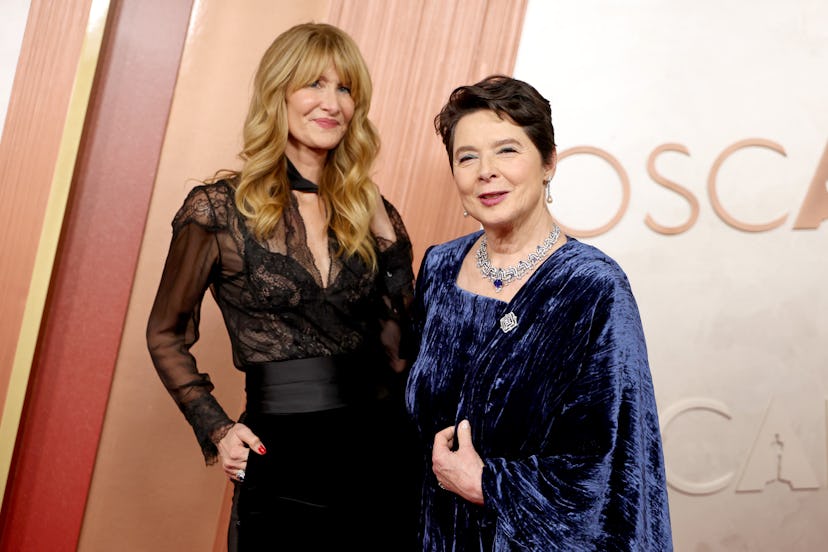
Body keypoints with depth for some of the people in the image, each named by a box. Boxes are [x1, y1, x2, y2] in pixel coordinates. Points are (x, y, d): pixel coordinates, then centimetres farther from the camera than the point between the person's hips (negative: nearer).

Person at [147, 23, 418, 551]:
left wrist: (389, 238, -6)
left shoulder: (367, 208, 5)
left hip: (383, 448, 4)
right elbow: (167, 334, 4)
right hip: (281, 461, -3)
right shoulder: (220, 208, -5)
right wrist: (216, 430, -4)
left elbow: (403, 341, 1)